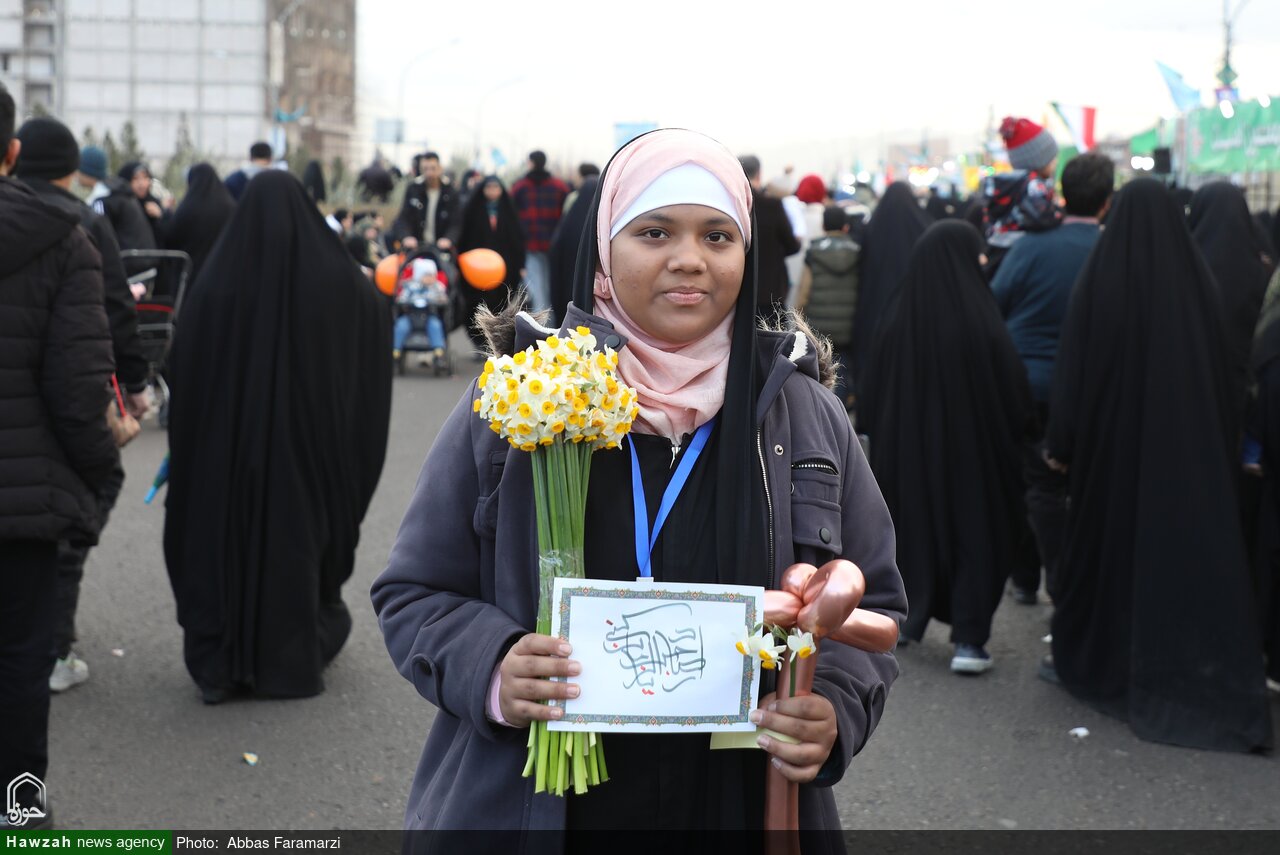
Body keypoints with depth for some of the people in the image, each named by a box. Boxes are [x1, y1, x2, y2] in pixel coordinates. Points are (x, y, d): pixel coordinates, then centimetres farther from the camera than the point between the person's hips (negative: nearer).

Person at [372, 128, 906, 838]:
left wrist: (836, 707, -13)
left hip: (744, 811, 2)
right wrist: (489, 670, -20)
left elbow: (874, 602, 7)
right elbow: (414, 592, 0)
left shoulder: (808, 417, 1)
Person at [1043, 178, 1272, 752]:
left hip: (1113, 438, -2)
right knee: (1194, 548, 5)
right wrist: (1222, 444, 12)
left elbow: (1073, 367, -7)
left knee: (1107, 540, 11)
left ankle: (1086, 661, 23)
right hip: (1192, 445, 2)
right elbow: (1223, 371, 4)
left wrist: (1060, 444, 0)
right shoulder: (1198, 282, -2)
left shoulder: (1099, 281, -9)